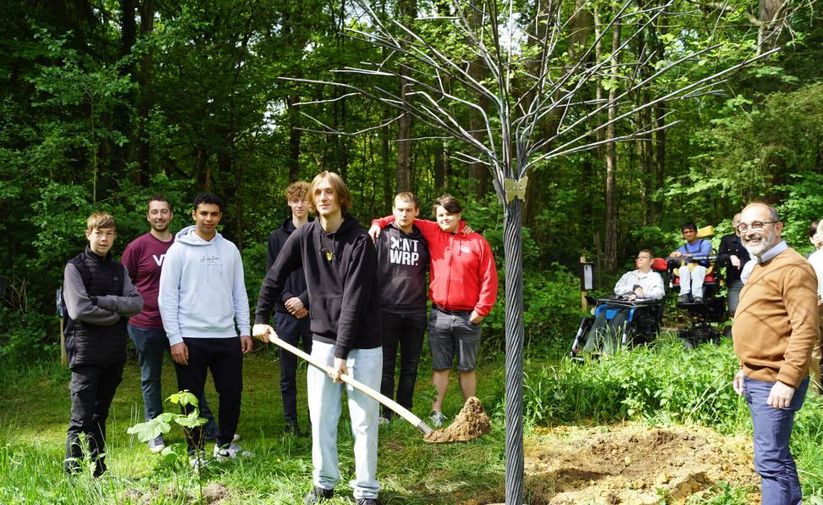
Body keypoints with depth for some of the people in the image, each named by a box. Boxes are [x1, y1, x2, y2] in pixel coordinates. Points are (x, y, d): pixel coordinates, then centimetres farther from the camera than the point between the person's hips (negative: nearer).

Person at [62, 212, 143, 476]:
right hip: (85, 353, -5)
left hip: (114, 354, 5)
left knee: (100, 415, 13)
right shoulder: (75, 267, -2)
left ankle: (98, 473, 20)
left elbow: (137, 303, 0)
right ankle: (73, 474, -3)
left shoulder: (119, 270, 14)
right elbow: (78, 310, -15)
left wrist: (103, 301, -12)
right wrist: (116, 314, -7)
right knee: (82, 418, -8)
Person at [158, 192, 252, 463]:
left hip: (226, 336, 4)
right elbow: (167, 297, -6)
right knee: (192, 399, 4)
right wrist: (175, 339, -12)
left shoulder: (230, 249, 9)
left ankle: (225, 444, 27)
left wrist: (245, 331, 6)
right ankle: (195, 452, 18)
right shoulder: (179, 250, -3)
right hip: (191, 338, -4)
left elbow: (239, 293, 13)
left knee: (232, 392, 9)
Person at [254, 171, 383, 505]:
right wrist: (260, 318, 12)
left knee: (364, 421, 1)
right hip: (322, 341, 4)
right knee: (321, 418, 9)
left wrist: (342, 352, -20)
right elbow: (275, 277, 12)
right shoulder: (304, 237, 0)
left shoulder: (360, 241, -14)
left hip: (362, 344, -4)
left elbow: (354, 300, -18)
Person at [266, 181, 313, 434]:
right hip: (285, 312, 2)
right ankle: (290, 422, 15)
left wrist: (303, 300, -11)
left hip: (314, 312, -2)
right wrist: (288, 300, -8)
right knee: (288, 372, 7)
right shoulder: (277, 237, 8)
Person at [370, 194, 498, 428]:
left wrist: (482, 310, -6)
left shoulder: (477, 242, -1)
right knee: (440, 367, 5)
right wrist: (380, 223, -2)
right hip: (439, 316, 1)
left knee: (467, 368, 9)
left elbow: (489, 279, -2)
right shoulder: (432, 233, 4)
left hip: (468, 317, -1)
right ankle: (436, 413, 10)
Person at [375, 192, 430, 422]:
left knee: (411, 366, 9)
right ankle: (386, 414, 9)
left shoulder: (423, 240, 10)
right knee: (386, 364, 3)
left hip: (416, 312, 3)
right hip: (387, 310, -3)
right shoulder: (383, 236, 2)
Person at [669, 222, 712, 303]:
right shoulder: (683, 248, 26)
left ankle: (697, 296, -56)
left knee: (697, 269, -38)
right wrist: (674, 255, -9)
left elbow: (704, 254, -6)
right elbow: (670, 258, 15)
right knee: (683, 268, -33)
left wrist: (688, 255, -10)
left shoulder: (705, 243, 15)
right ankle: (684, 294, -50)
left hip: (701, 268, -3)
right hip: (686, 271, 3)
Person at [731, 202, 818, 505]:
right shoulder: (760, 267, 16)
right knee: (777, 454, 19)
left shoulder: (791, 268, -15)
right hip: (757, 379, 10)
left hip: (774, 383, -10)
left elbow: (805, 329, -22)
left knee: (770, 460, -7)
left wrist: (787, 380, -25)